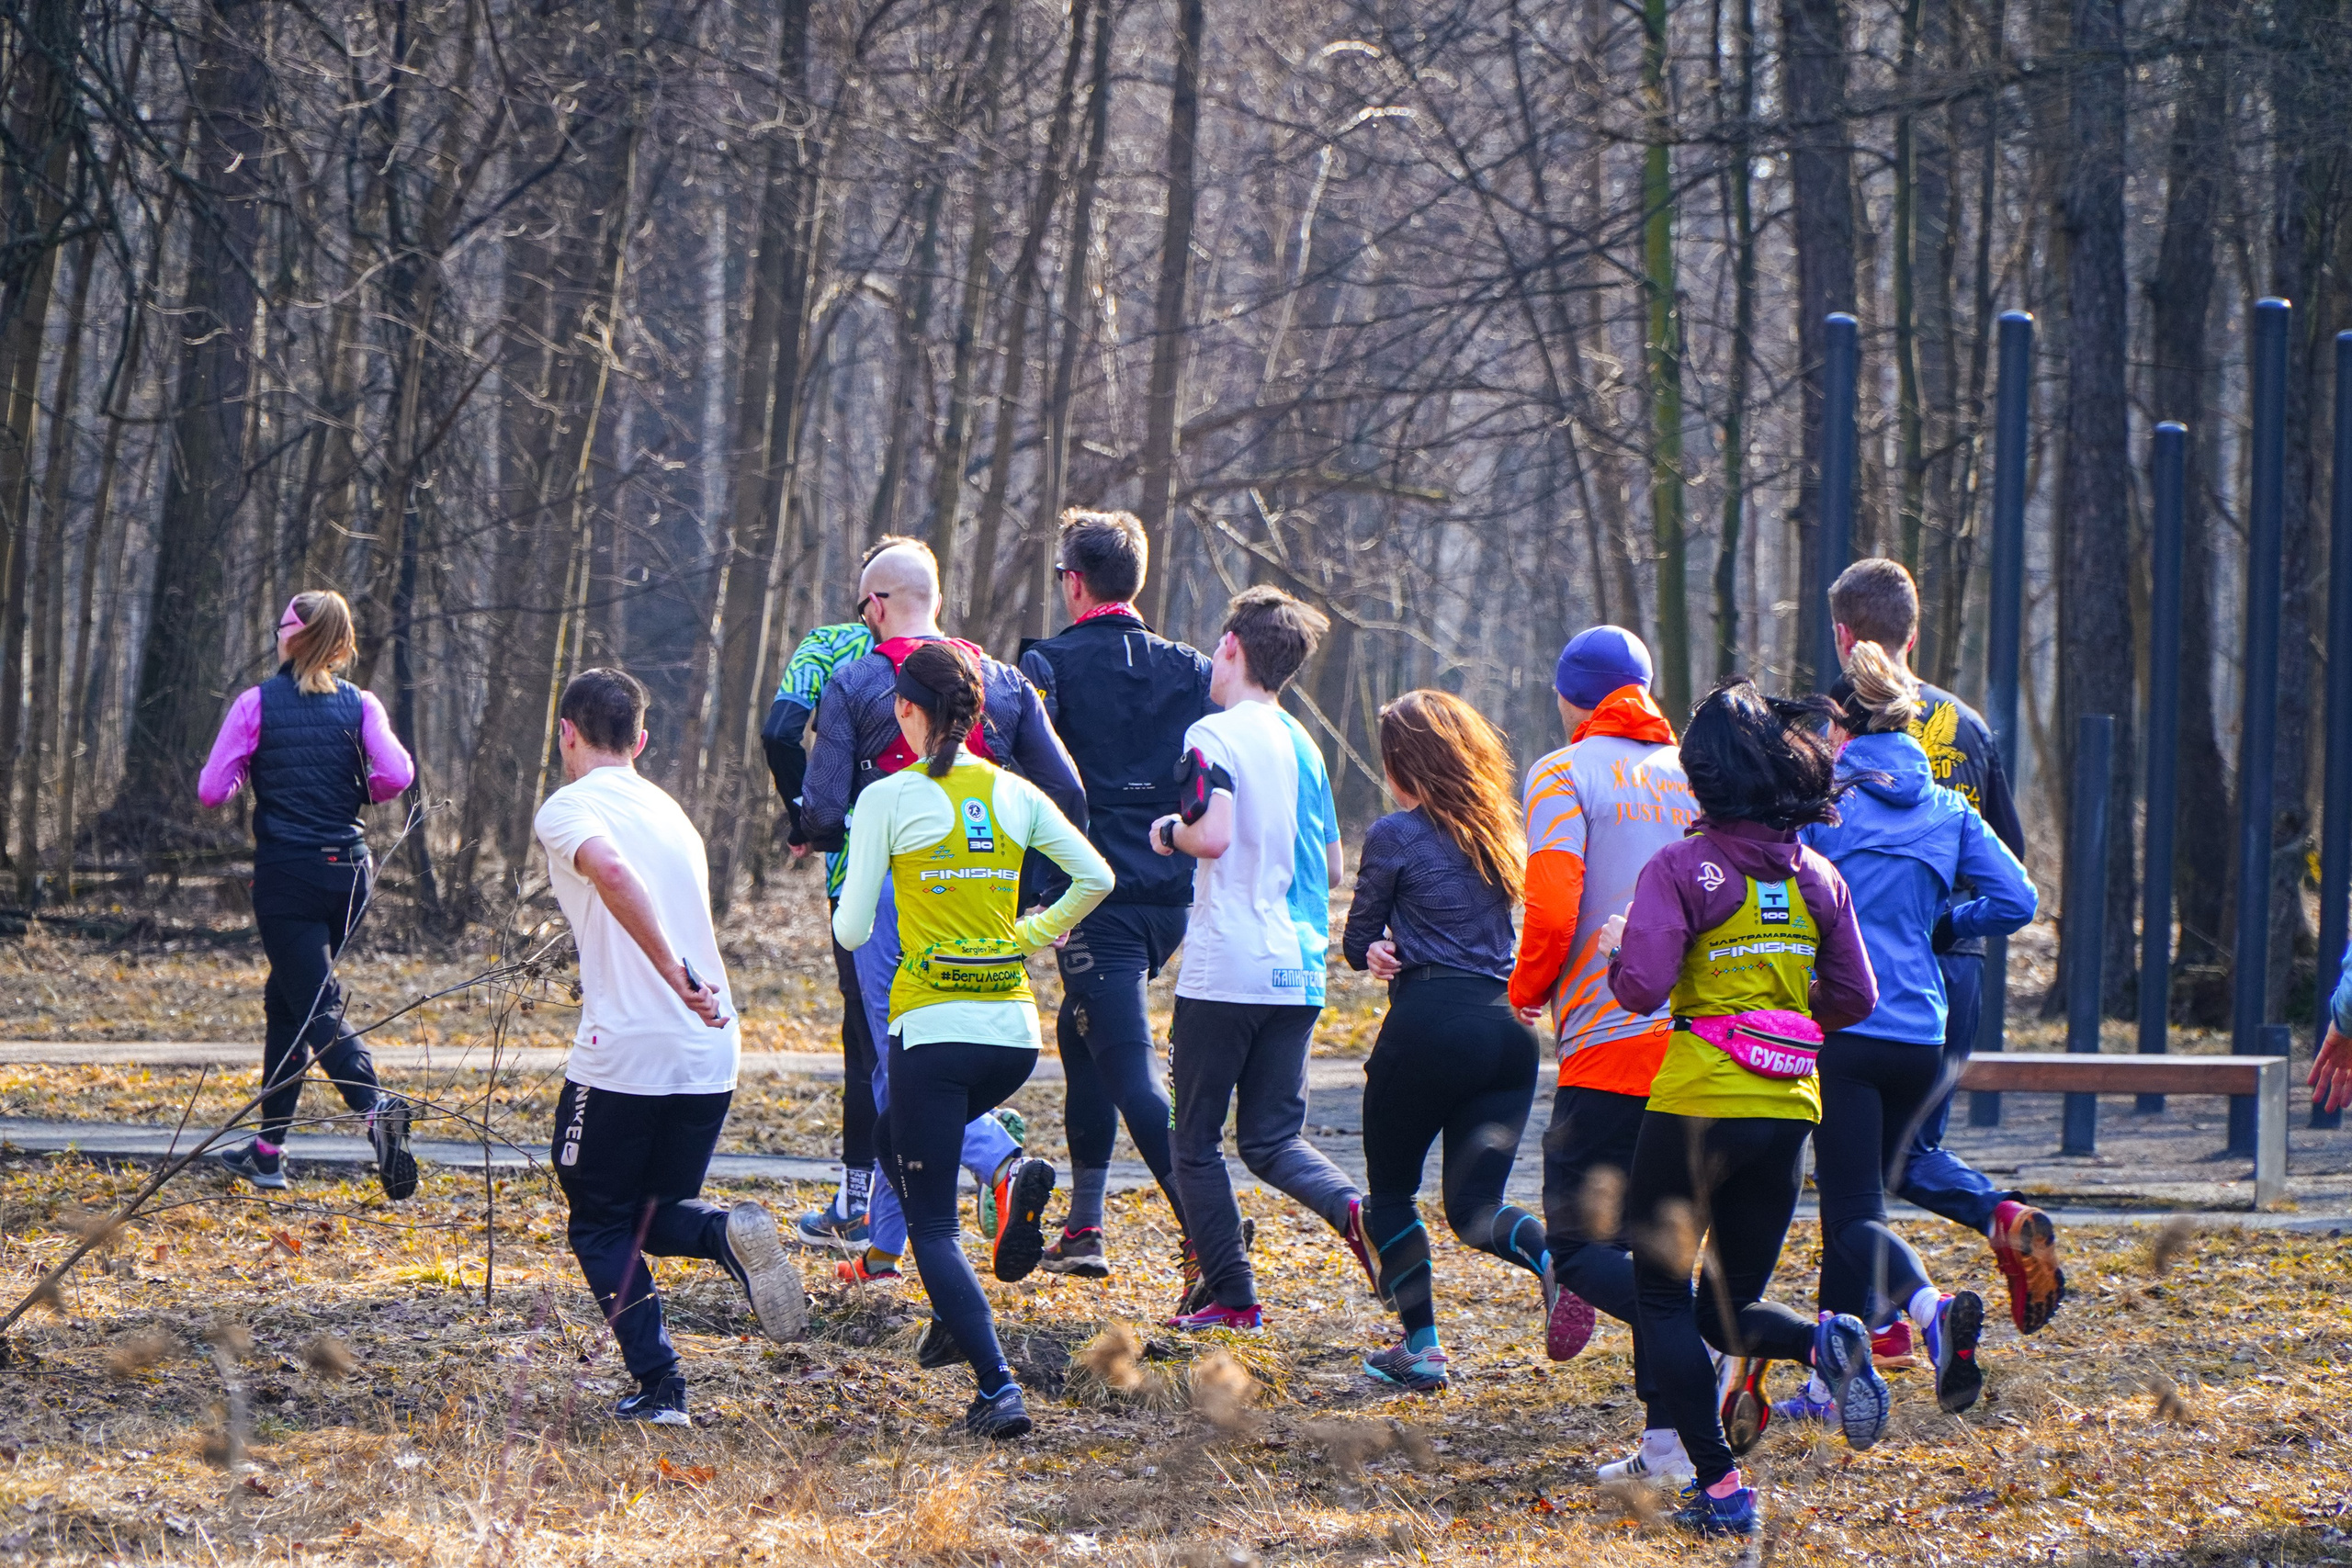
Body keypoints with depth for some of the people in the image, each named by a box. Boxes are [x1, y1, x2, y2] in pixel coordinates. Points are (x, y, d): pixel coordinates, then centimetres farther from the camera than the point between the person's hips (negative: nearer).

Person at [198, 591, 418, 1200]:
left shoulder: (257, 704, -4)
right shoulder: (360, 705, 3)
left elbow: (211, 790, -7)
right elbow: (397, 773, -11)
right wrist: (356, 796, 10)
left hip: (287, 874, -4)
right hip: (349, 870, 4)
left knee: (318, 1010, -7)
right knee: (286, 997, 19)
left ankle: (375, 1107, -35)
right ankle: (268, 1152, 23)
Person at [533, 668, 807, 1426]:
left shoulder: (569, 808, -4)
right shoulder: (669, 810, 20)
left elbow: (614, 873, -25)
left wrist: (677, 976, -26)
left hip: (623, 1051, -6)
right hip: (710, 1052, 6)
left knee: (600, 1226, 9)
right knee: (658, 1213, 20)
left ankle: (659, 1385, -3)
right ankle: (728, 1234, -12)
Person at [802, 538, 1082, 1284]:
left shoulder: (854, 684, -2)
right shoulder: (1002, 682, 10)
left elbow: (824, 813, -6)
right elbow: (1068, 797, 4)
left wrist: (812, 831, 17)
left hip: (891, 887, -5)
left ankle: (1003, 1163, -32)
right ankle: (884, 1244, 20)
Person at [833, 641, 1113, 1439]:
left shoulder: (888, 798, -6)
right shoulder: (1014, 794, 6)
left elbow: (851, 931, -5)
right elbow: (1096, 876, 3)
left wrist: (848, 912, 19)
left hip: (932, 1027, -5)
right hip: (1014, 1026, 5)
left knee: (931, 1223, 0)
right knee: (897, 1142, 31)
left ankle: (999, 1389, -15)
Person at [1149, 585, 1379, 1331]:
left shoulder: (1214, 736, -10)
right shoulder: (1303, 745, 14)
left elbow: (1212, 835, -24)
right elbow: (1330, 864, 19)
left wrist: (1169, 832, -3)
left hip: (1224, 969, -7)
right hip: (1299, 971, 7)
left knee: (1195, 1138, 6)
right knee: (1272, 1137, 10)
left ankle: (1229, 1295, 4)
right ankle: (1352, 1208, -18)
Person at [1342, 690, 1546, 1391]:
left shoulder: (1395, 836, -3)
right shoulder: (1499, 831, 15)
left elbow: (1357, 945, 4)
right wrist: (1396, 949, 9)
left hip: (1430, 1022, -5)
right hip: (1509, 1024, 5)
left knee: (1391, 1192, 14)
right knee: (1474, 1207, 3)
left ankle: (1420, 1347, 12)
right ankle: (1559, 1255, -27)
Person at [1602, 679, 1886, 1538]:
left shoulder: (1679, 871, -11)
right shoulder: (1818, 879, 4)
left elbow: (1641, 989, -18)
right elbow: (1854, 999, 8)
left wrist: (1618, 949, 3)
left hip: (1697, 1105, -5)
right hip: (1789, 1108, 5)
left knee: (1662, 1300, 9)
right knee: (1727, 1308, 16)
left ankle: (1719, 1487, -2)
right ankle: (1822, 1340, -17)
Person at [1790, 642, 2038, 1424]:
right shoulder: (1948, 810, 10)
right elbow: (2016, 899, 7)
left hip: (1840, 1029, -5)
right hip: (1918, 1037, 5)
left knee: (1853, 1211, -7)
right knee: (1854, 1201, 17)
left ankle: (1931, 1306, -34)